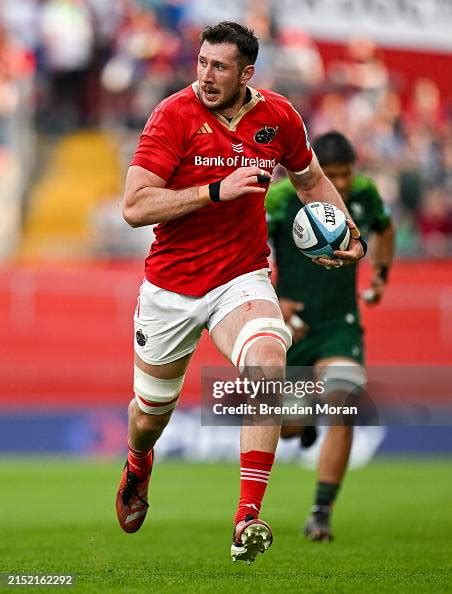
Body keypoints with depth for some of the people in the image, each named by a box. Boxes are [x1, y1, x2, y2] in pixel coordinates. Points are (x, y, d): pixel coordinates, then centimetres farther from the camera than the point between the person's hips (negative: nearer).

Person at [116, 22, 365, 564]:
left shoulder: (278, 116, -3)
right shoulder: (175, 114, -14)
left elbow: (311, 179, 18)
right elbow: (134, 206, -22)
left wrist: (349, 234, 2)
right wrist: (217, 190, -28)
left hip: (242, 278, 1)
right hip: (171, 285, -1)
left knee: (268, 362, -31)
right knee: (151, 414, 14)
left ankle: (247, 520, -30)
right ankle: (137, 467, 55)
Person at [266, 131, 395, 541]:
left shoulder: (364, 194, -4)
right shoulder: (279, 198, -16)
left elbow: (384, 228, 21)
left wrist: (381, 272, 9)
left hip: (340, 326, 1)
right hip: (288, 324, -1)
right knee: (284, 427, 7)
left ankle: (321, 513, -13)